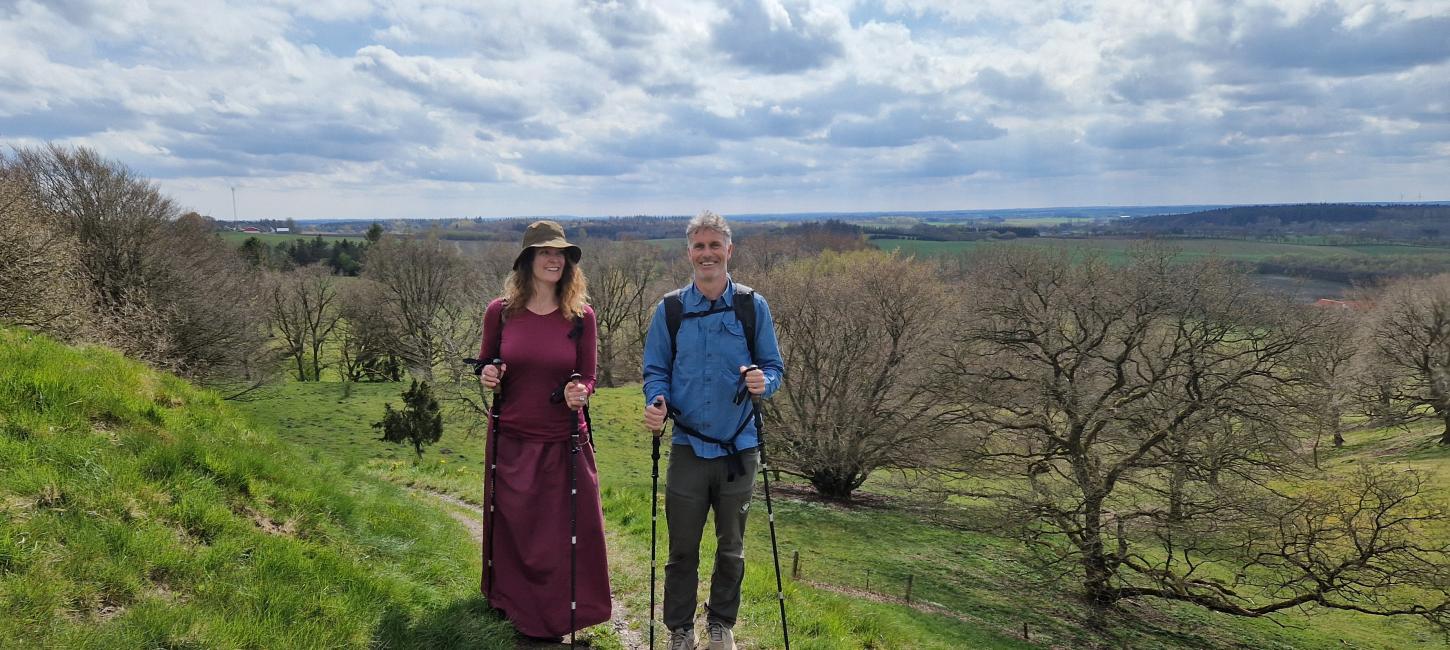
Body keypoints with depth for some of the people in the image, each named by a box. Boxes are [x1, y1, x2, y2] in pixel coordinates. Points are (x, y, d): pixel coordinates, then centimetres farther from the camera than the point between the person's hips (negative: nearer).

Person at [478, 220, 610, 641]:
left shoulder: (581, 317, -4)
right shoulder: (500, 312, -2)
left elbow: (587, 378, 2)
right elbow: (486, 367, 10)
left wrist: (579, 392, -20)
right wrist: (488, 378, -12)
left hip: (564, 444, -1)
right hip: (511, 442, 1)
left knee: (567, 535, 5)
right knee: (514, 532, 14)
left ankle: (557, 615, 27)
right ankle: (517, 606, 39)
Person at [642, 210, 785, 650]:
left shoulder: (753, 307, -2)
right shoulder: (669, 310, 0)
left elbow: (773, 366, 1)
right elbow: (656, 371, 5)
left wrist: (763, 382, -21)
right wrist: (657, 402, -16)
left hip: (739, 448, 0)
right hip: (687, 446, 0)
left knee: (731, 548, 15)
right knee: (682, 549, 8)